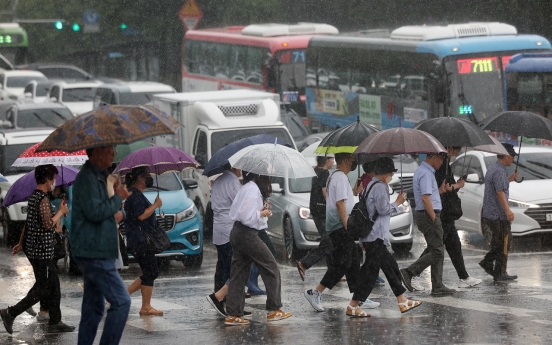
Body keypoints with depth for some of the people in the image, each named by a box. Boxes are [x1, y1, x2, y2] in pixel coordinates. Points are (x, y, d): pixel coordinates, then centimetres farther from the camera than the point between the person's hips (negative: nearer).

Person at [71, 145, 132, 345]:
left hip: (94, 252, 11)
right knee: (121, 301, -13)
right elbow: (95, 212, -25)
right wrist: (118, 198, -12)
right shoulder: (87, 178, -14)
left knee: (93, 308, 12)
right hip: (93, 252, -11)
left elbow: (103, 208, 28)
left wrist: (119, 213, 5)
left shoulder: (99, 176, 18)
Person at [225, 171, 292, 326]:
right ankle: (274, 310, 6)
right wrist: (262, 213, -6)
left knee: (239, 273, 8)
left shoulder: (244, 188, 15)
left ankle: (233, 315, 6)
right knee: (271, 267, 2)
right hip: (247, 234, -9)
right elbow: (246, 215, -22)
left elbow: (233, 212, 17)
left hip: (237, 233, 9)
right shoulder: (253, 189, -15)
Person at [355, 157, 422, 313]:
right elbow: (383, 209, -19)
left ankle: (402, 301, 17)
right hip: (376, 237, -11)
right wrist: (397, 202, -3)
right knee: (370, 270, -10)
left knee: (391, 266, 13)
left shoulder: (370, 185, 19)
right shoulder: (380, 187, -12)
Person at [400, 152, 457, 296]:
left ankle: (437, 287, 10)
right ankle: (408, 272, -13)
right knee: (437, 252, -10)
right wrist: (434, 219, -19)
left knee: (437, 252, 11)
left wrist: (440, 190, 14)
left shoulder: (421, 171, 19)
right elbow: (425, 198, -22)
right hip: (429, 215, -11)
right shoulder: (426, 173, -15)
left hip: (426, 215, 11)